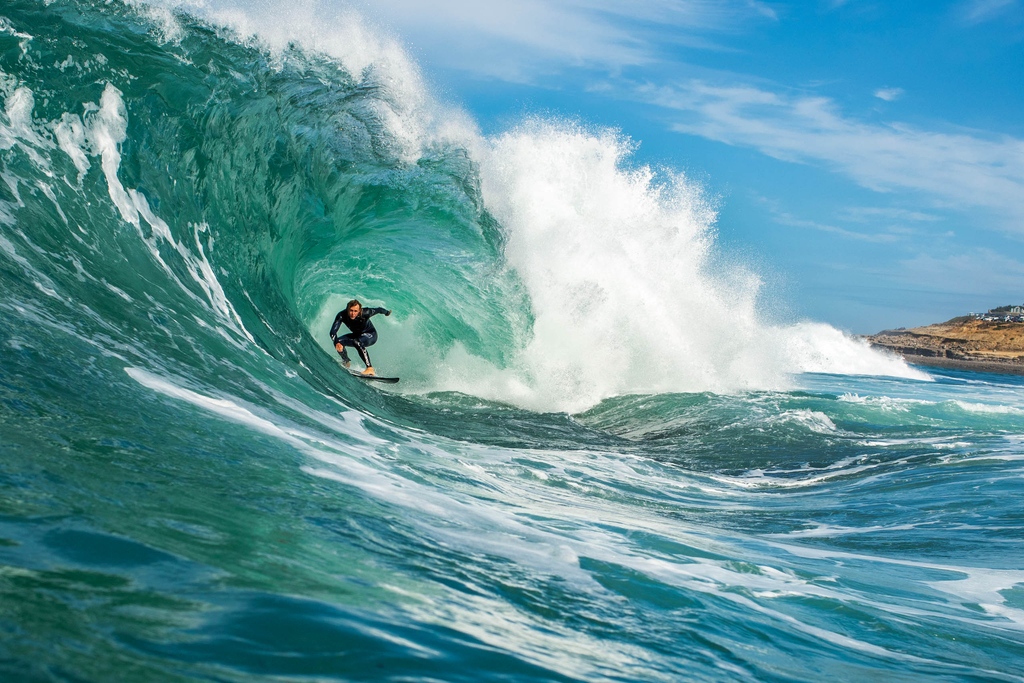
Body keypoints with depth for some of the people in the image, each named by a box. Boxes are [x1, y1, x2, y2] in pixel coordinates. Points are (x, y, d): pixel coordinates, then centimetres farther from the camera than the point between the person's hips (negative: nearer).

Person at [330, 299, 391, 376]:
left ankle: (370, 369, -41)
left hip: (371, 336, -5)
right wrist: (337, 343, -52)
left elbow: (379, 310, -14)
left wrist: (387, 313, 8)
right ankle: (346, 362, 13)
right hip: (357, 335, 5)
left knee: (357, 342, -35)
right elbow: (333, 331, -33)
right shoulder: (342, 315, -27)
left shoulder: (365, 313, -33)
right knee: (339, 341, -16)